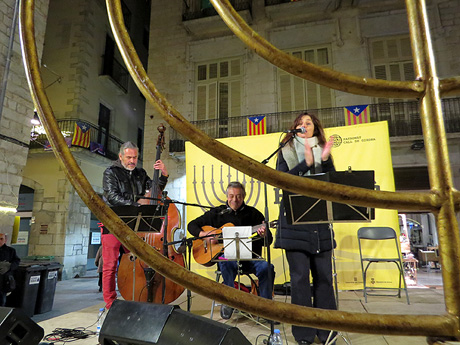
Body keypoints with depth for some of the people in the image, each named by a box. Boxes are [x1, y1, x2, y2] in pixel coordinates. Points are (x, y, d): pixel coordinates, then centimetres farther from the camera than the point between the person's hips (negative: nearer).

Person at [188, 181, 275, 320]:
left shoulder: (253, 214, 9)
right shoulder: (217, 213, 10)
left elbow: (268, 241, 7)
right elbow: (192, 225, 14)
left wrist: (264, 235, -19)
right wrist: (204, 234, -6)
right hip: (226, 255, -1)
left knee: (266, 267, -28)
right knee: (227, 263, -36)